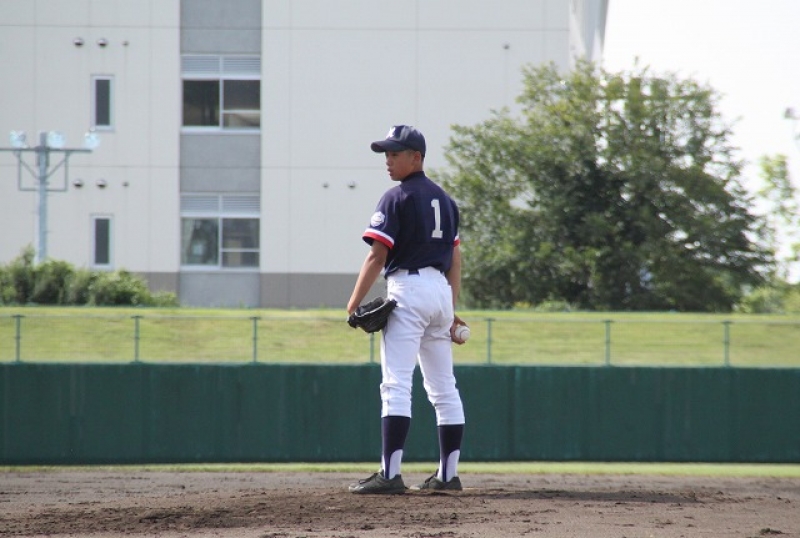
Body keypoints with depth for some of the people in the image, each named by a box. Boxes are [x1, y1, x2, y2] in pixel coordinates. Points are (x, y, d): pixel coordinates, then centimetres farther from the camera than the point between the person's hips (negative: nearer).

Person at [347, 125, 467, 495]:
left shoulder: (396, 198, -7)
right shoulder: (444, 199, 16)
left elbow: (377, 256, -13)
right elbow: (455, 259, 16)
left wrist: (354, 303, -9)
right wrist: (452, 310, 17)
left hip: (408, 288, -8)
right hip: (441, 291, 8)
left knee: (396, 385, -12)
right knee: (443, 388, 12)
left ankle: (390, 474, -20)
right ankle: (448, 474, 13)